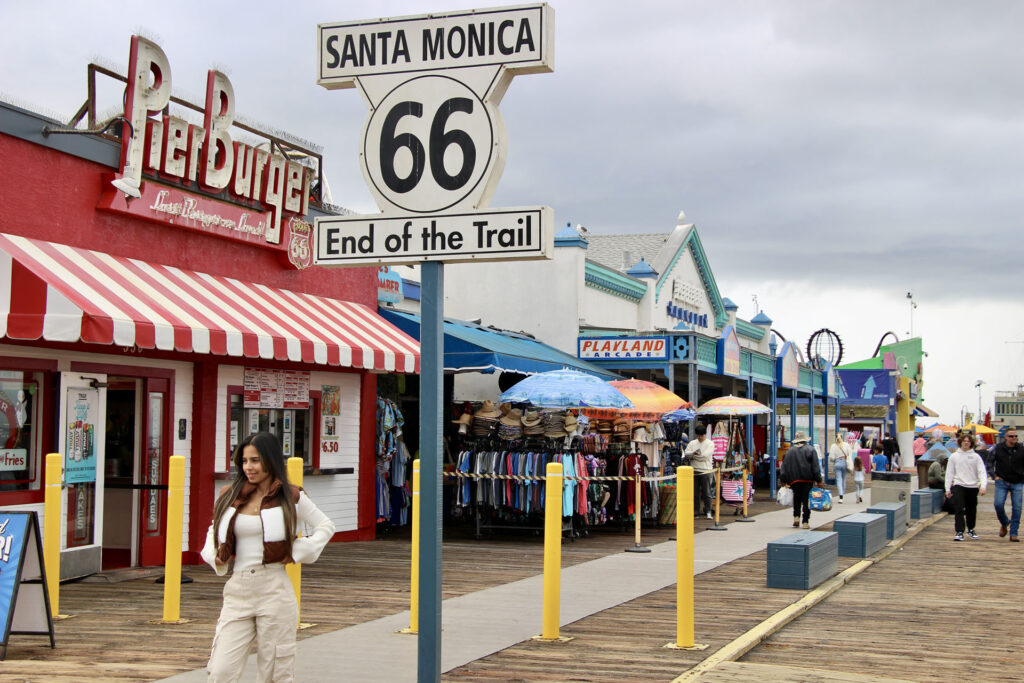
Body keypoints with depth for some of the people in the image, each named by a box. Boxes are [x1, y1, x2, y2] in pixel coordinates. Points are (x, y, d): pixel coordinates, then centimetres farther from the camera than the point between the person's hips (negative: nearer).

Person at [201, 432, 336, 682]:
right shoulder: (229, 496, 9)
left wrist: (298, 552, 1)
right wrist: (214, 556, 6)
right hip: (237, 591, 3)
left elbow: (326, 526, 13)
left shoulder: (290, 497, 1)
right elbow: (214, 531, 25)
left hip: (274, 589, -2)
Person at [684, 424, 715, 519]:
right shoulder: (692, 443, 12)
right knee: (695, 492, 7)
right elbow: (686, 453, 0)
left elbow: (705, 455, -12)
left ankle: (708, 512, 2)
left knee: (707, 493, -3)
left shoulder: (710, 444, 1)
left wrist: (693, 457, -5)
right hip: (694, 471, 3)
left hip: (706, 471, -3)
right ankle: (695, 511, 14)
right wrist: (694, 453, -18)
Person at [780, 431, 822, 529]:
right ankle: (805, 522, -2)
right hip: (808, 480, -2)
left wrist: (784, 481, 7)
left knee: (796, 499, 17)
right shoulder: (810, 450, -1)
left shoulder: (790, 451, 5)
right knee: (806, 500, 1)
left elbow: (785, 467, 4)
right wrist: (819, 480, -2)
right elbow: (815, 467, -4)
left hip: (794, 480, 2)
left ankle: (796, 516, 2)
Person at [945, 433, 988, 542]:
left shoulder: (976, 456, 4)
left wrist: (983, 486, -16)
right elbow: (949, 473, 6)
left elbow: (982, 472, -2)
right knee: (959, 509, -13)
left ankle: (971, 530, 32)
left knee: (972, 510, 13)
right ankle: (959, 532, -13)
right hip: (958, 485, -1)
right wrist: (947, 488, 1)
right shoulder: (954, 456, 6)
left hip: (973, 487, 1)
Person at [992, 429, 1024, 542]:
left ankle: (1014, 533, 5)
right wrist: (994, 475, 1)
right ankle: (1004, 524, 17)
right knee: (998, 504, -12)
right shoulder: (998, 449, -2)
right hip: (1002, 482, 0)